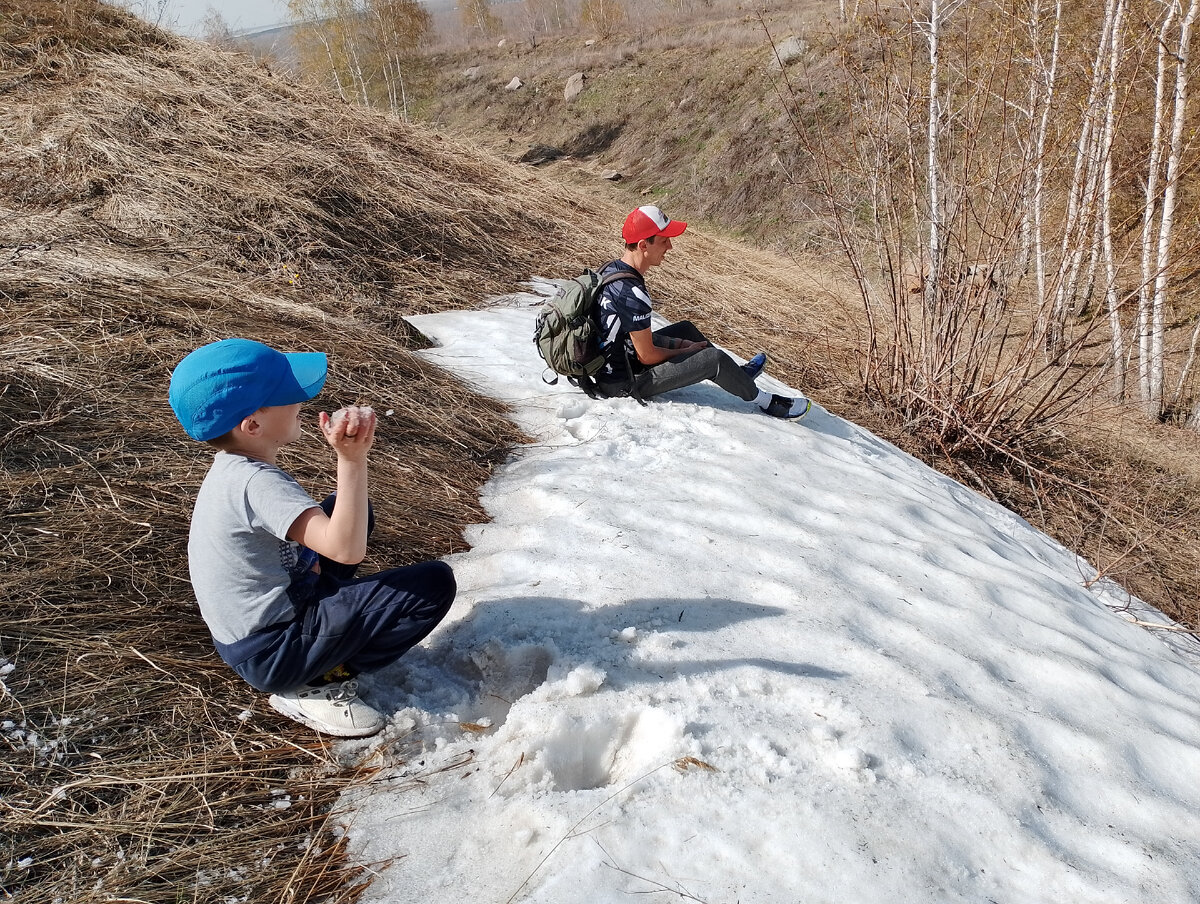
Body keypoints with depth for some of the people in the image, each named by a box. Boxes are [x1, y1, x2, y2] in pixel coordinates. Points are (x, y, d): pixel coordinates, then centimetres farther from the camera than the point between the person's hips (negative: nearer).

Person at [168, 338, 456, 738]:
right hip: (272, 653, -10)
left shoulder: (233, 467, 3)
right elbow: (347, 549, -38)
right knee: (434, 583, -18)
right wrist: (352, 460, -43)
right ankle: (316, 685, -6)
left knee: (349, 510, 21)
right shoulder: (257, 483, -28)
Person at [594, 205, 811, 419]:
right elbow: (647, 356, -22)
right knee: (714, 359, -11)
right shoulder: (632, 294, -31)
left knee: (686, 328, 22)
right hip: (623, 384, -10)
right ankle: (766, 402, 13)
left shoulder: (611, 268, 0)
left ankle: (737, 374, 39)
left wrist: (678, 343, 9)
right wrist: (686, 350, -3)